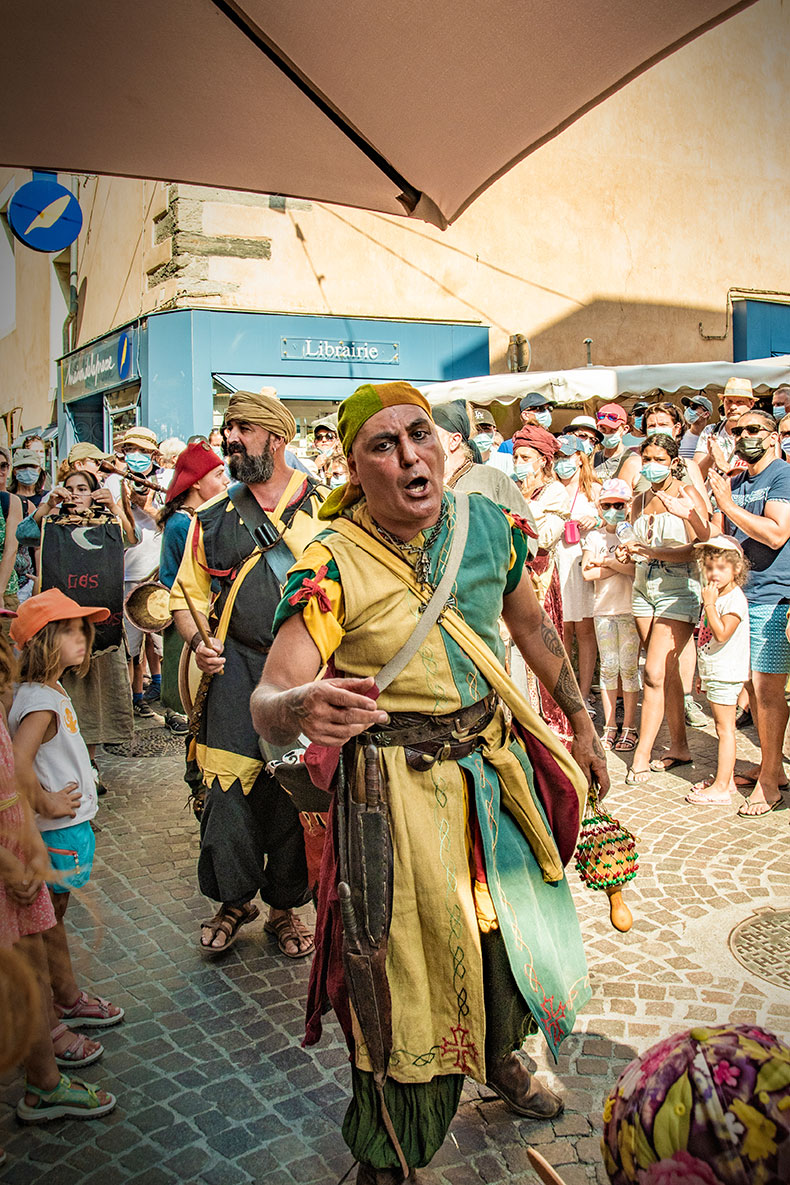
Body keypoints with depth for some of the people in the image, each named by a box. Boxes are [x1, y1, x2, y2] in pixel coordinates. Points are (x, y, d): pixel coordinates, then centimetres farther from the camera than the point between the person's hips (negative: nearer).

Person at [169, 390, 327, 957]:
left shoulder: (326, 506, 3)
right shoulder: (214, 517, 10)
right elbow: (187, 593, 17)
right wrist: (198, 642, -1)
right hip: (235, 669, 2)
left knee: (296, 793, 6)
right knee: (229, 789, 1)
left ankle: (286, 905, 27)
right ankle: (235, 899, 25)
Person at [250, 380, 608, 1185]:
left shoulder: (486, 524, -5)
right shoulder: (332, 562, -20)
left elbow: (531, 625, 12)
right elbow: (266, 700, -28)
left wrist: (579, 717, 18)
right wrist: (299, 705, -51)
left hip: (493, 762, 5)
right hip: (399, 784, -5)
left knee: (509, 917, 23)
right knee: (406, 961, 5)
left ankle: (500, 1057, 57)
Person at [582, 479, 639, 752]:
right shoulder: (594, 537, 10)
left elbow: (638, 567, -13)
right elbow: (587, 572, -2)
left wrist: (604, 561, -7)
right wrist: (620, 565, -8)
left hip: (630, 608, -2)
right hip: (603, 609, 3)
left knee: (629, 667, -1)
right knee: (608, 667, 5)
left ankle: (629, 727, 7)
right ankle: (610, 727, 13)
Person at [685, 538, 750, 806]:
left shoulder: (734, 598, -16)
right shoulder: (716, 596, 14)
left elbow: (721, 634, -27)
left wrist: (709, 604, -24)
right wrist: (703, 675, 22)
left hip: (726, 674, -10)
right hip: (713, 673, 10)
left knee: (725, 728, -6)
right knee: (721, 728, 15)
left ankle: (721, 786, -3)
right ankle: (725, 777, 24)